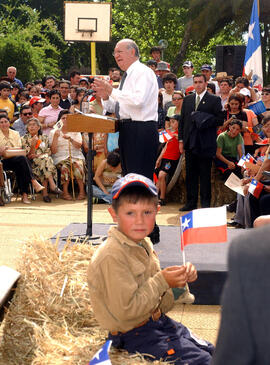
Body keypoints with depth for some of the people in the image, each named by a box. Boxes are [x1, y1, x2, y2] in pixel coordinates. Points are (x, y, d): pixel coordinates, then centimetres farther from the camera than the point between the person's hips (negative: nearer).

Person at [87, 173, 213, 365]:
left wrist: (181, 277, -5)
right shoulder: (112, 256, -25)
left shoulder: (144, 244, 4)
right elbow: (125, 310, -27)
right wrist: (162, 282, -22)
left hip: (158, 321, 9)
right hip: (135, 334, -9)